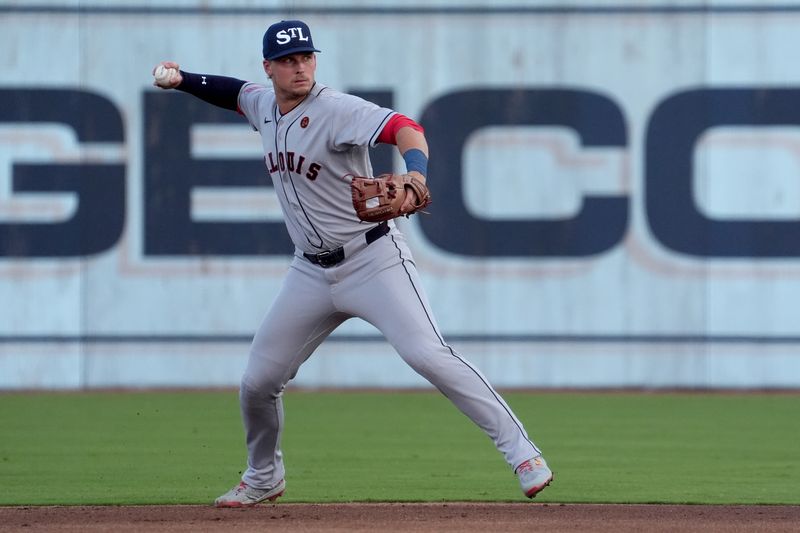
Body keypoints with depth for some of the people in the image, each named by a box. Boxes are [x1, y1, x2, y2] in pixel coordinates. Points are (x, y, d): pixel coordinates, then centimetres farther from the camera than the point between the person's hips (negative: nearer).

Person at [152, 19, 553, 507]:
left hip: (372, 260, -7)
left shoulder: (336, 110, -17)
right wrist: (182, 79, 15)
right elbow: (236, 92, 30)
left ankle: (521, 451, -18)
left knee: (427, 354, -23)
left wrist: (415, 174, -53)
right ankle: (264, 478, 32)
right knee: (258, 382, 7)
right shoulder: (264, 107, 5)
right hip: (312, 273, 7)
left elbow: (405, 128, -33)